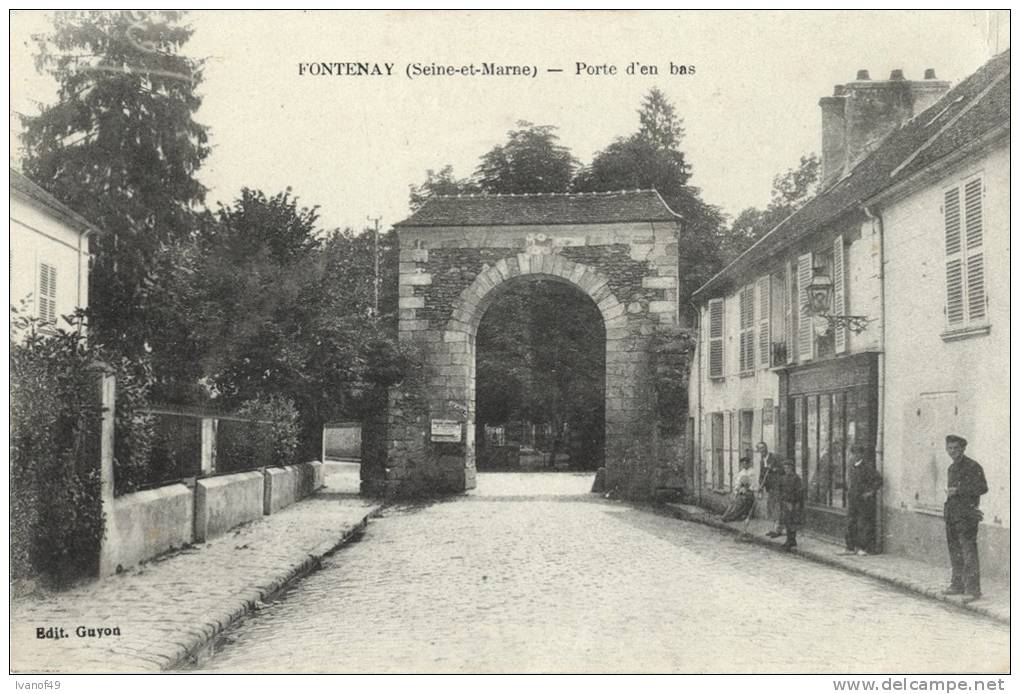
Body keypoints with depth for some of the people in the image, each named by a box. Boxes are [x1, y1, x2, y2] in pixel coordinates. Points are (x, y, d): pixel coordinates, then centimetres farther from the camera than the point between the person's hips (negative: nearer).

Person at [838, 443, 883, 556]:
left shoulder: (867, 467, -11)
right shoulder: (850, 468, 11)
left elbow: (878, 480, -13)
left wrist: (871, 492, -13)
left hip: (865, 500, -7)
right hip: (853, 499, 7)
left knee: (863, 524, -2)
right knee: (851, 523, 6)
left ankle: (863, 548, 3)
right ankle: (850, 548, 11)